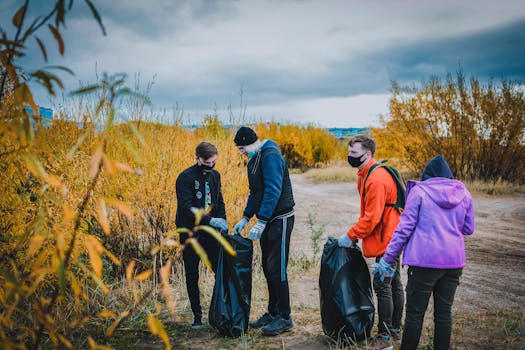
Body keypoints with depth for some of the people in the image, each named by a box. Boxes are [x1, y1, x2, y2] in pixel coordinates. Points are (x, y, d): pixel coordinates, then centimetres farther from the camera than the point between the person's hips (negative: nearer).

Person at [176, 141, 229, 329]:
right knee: (192, 276, 6)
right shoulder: (185, 178, -13)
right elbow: (186, 208, -21)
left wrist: (223, 223, 0)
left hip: (210, 233, 5)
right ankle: (197, 315, 18)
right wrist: (210, 220, -28)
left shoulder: (215, 175, 7)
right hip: (190, 234, -4)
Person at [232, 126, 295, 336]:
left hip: (280, 219, -10)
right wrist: (245, 218, 13)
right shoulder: (254, 160, 13)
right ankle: (273, 313, 24)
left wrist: (260, 222, -27)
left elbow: (273, 191, -25)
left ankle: (284, 318, 5)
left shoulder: (271, 156, -17)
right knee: (268, 268, 13)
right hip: (267, 220, 10)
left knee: (276, 269, -6)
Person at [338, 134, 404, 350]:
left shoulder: (376, 179, -23)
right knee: (394, 284, 18)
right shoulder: (366, 175, 10)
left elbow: (372, 217, -25)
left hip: (386, 240, -11)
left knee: (382, 285, -5)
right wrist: (355, 234, 10)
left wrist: (350, 236, -16)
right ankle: (395, 329, 30)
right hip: (392, 238, 11)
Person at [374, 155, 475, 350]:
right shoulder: (463, 193, 7)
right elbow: (469, 229, 14)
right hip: (454, 260, 4)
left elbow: (405, 227, -7)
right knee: (444, 312, 14)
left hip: (425, 260, -4)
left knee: (415, 313, 4)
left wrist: (387, 258, -2)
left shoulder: (418, 191, -4)